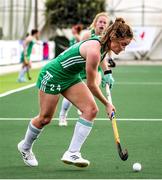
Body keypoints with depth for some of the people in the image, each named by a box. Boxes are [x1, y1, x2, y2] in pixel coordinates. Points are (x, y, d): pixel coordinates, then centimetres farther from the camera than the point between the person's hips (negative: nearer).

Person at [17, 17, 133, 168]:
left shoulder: (104, 46, -8)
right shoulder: (94, 51, -33)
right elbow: (91, 85, -23)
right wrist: (107, 104, -13)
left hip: (71, 78, 8)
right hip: (52, 76, -8)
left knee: (91, 109, -11)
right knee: (45, 118, 6)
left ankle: (72, 154, -10)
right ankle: (25, 147, 35)